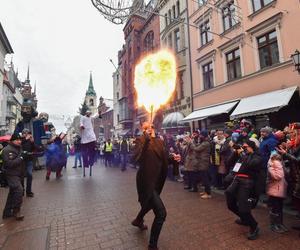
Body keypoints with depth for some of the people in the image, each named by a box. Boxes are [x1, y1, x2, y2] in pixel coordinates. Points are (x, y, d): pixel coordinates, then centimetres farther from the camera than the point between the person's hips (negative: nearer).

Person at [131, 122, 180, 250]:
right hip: (146, 180, -8)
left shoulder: (160, 141, 4)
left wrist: (173, 157, -7)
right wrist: (145, 138, -38)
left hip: (156, 180, 8)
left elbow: (164, 158, 14)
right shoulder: (141, 141, -17)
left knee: (150, 203, 31)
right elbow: (135, 158, -35)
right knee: (161, 213, -10)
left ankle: (138, 221, 62)